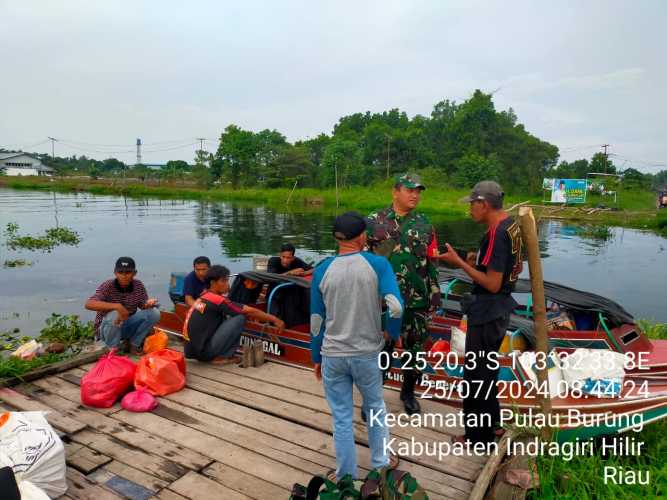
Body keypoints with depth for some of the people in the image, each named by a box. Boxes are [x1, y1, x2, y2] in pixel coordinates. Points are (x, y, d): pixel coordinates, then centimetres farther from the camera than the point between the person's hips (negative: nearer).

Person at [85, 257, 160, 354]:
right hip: (107, 329, -4)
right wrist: (117, 306, -43)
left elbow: (143, 306, -1)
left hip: (127, 327, 4)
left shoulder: (139, 286, -9)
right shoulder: (108, 286, -21)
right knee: (114, 315, -36)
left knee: (154, 312, -16)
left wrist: (149, 304, -26)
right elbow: (88, 304, -34)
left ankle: (133, 344, 3)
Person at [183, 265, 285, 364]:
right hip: (203, 351, -9)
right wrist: (274, 319, -3)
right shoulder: (217, 300, -16)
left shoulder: (204, 296, 10)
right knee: (240, 318, -11)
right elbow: (249, 311, -11)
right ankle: (221, 356, -2)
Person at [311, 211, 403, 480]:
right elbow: (395, 307, -21)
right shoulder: (378, 264, -11)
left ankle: (347, 478, 29)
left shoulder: (323, 270, -6)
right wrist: (393, 335, 0)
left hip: (333, 356, 1)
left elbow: (316, 321, 0)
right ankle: (380, 465, 39)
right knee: (375, 408, 24)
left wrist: (316, 358, 12)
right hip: (367, 354, 0)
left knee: (342, 419, 14)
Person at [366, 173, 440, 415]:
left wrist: (435, 292, 7)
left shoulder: (424, 224, 6)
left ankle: (408, 392, 35)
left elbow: (432, 260, 9)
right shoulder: (374, 221, -3)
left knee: (414, 347, 14)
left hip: (417, 299, 3)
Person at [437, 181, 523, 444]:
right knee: (487, 369, 24)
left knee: (476, 374, 4)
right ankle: (490, 422, 41)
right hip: (499, 308, 10)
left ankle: (479, 437, 18)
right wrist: (482, 261, 11)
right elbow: (517, 268, 17)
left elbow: (492, 284, -25)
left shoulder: (497, 234, -24)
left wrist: (459, 262, -20)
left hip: (486, 313, -10)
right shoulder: (511, 225, 6)